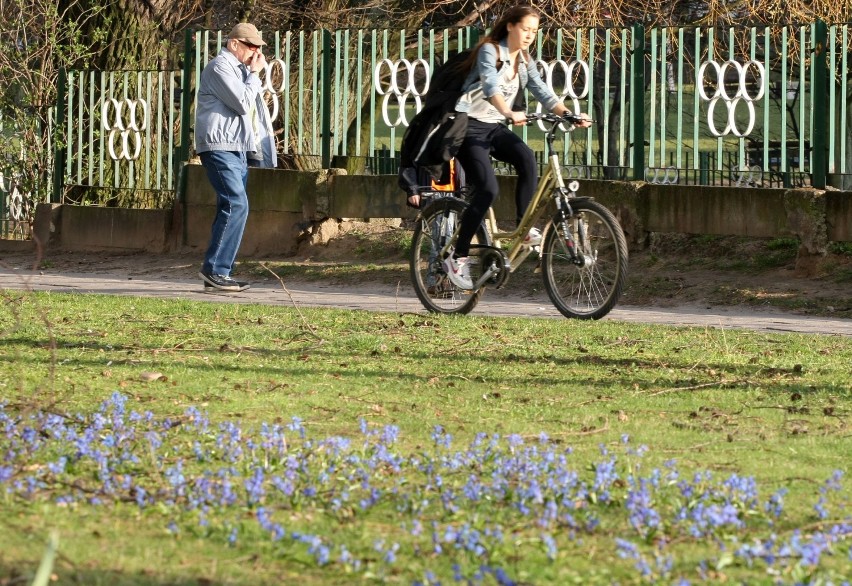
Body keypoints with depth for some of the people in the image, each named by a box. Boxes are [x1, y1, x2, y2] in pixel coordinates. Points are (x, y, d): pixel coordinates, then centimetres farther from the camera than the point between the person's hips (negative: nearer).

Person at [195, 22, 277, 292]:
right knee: (236, 204, -20)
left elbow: (248, 103, 22)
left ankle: (218, 273, 7)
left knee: (231, 208, 7)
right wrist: (255, 73, -7)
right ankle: (215, 269, -20)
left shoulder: (238, 68, 21)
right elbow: (242, 103, -16)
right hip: (220, 146, -10)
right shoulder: (220, 67, -9)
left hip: (237, 148, 10)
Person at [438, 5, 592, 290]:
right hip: (471, 126, -6)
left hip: (496, 128, 6)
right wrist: (509, 113, -49)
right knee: (488, 189, -21)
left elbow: (543, 92, -3)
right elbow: (491, 87, -31)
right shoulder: (490, 51, -13)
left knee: (527, 159, -26)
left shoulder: (525, 61, 9)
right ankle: (458, 258, -12)